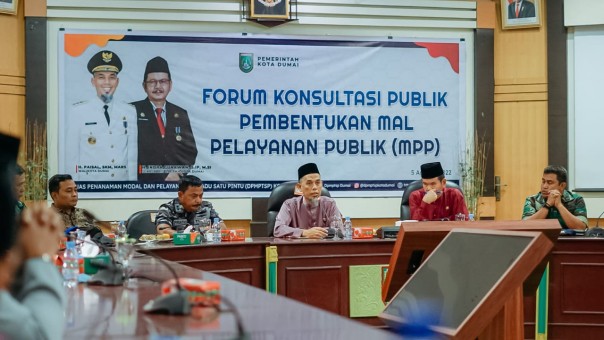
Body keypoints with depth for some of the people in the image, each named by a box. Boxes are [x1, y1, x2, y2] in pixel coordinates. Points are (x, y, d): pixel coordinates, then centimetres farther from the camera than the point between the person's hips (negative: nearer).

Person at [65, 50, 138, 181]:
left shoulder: (130, 112, 2)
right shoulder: (77, 111, -3)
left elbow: (132, 154, 4)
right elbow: (71, 155, -2)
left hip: (121, 180, 2)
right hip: (88, 183, -2)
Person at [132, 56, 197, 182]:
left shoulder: (181, 114, 9)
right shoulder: (133, 111, -5)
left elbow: (190, 151, 9)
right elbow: (132, 153, -11)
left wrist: (178, 173, -9)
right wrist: (164, 176, -15)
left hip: (176, 181, 3)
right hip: (144, 182, -3)